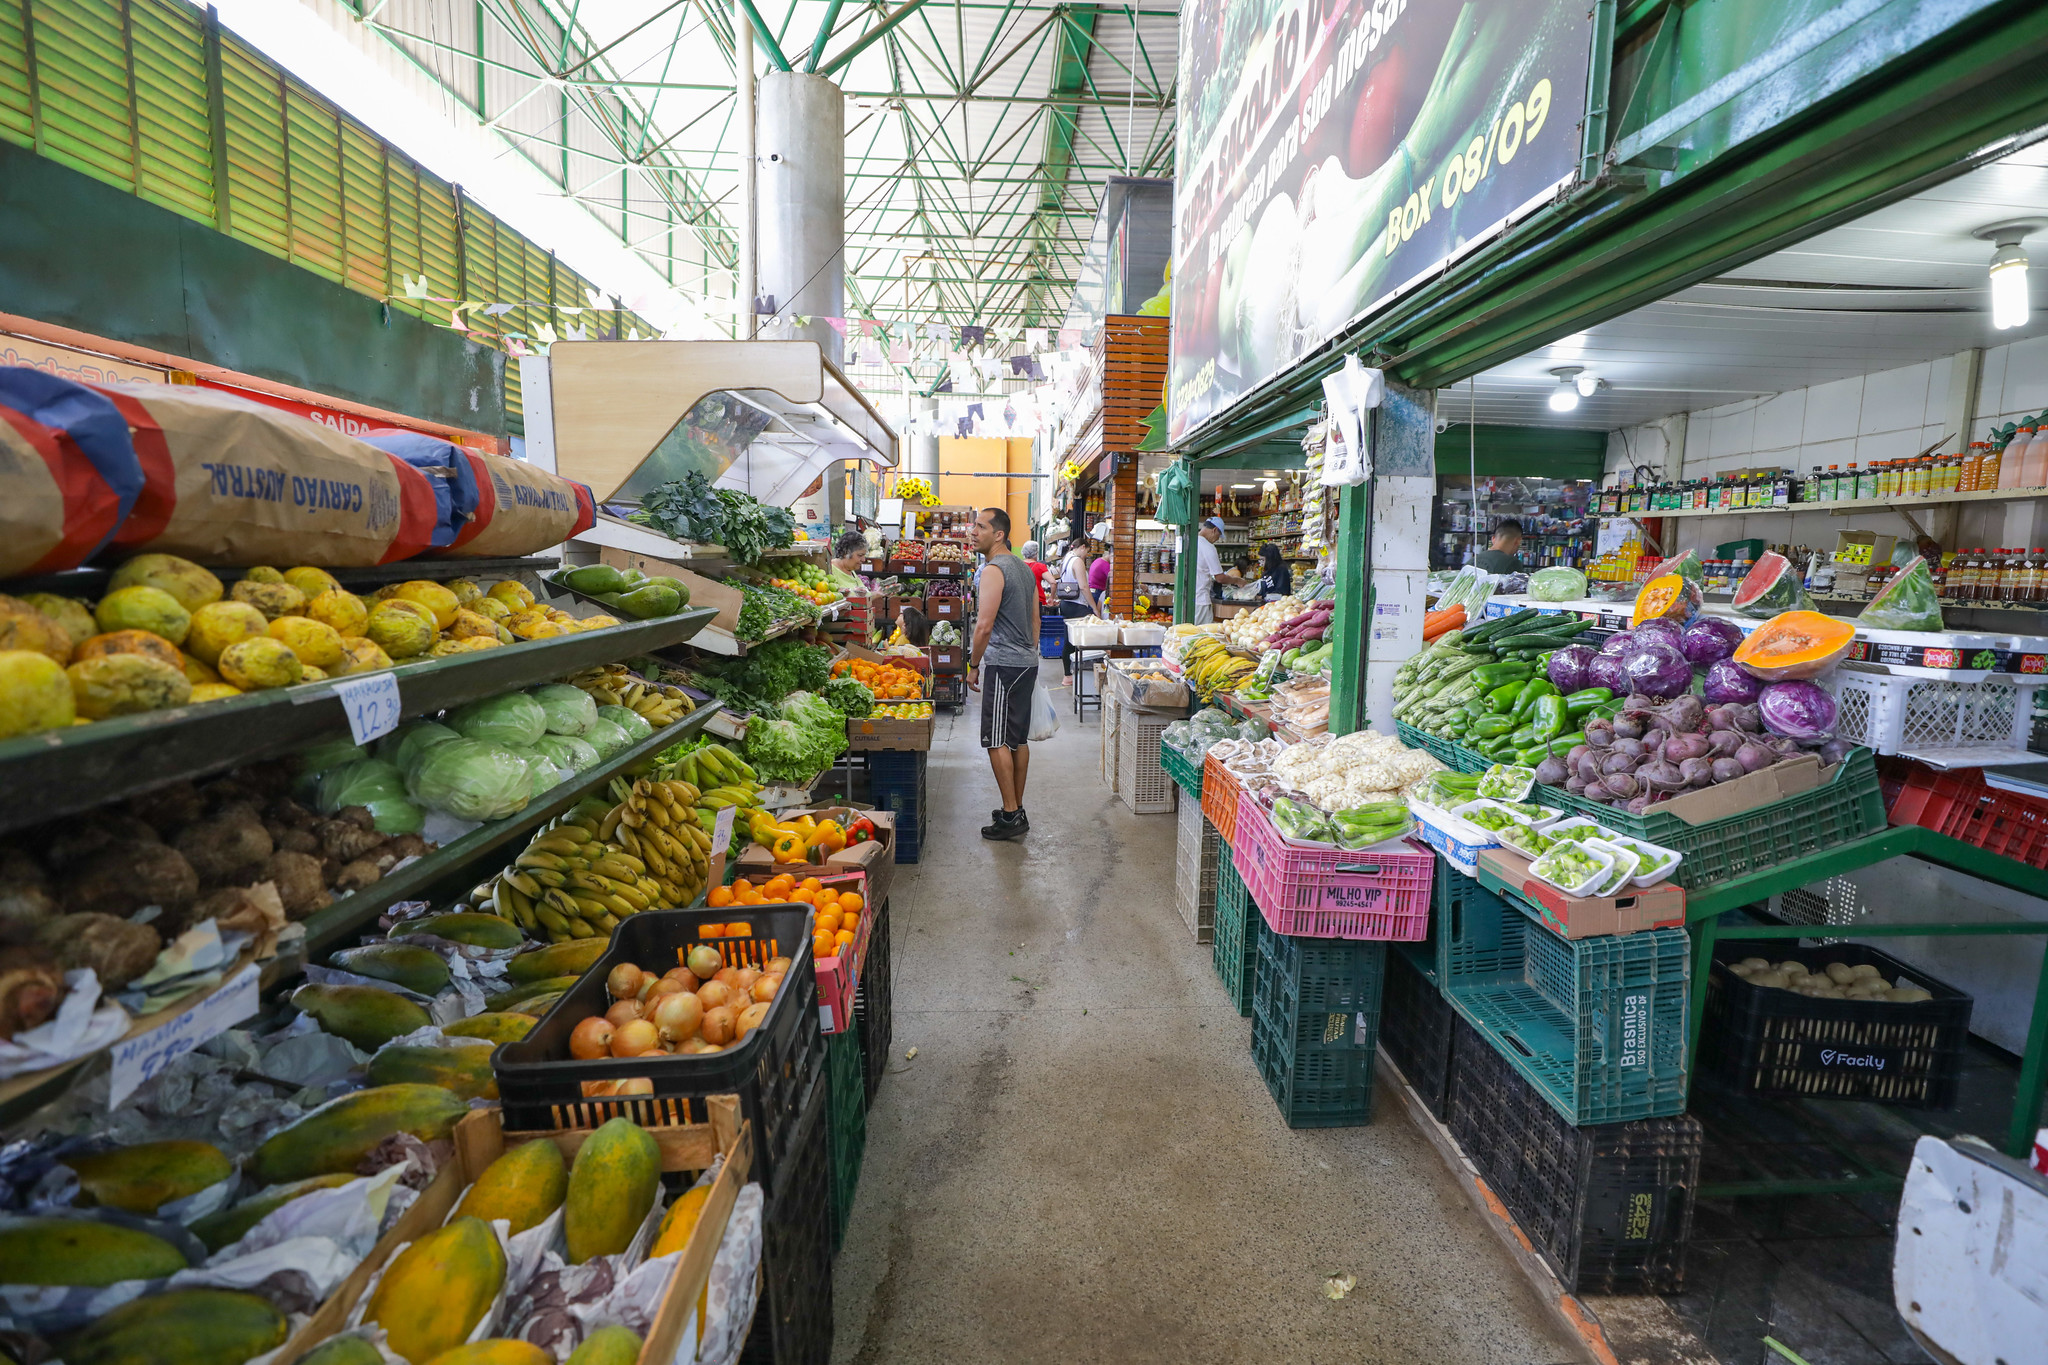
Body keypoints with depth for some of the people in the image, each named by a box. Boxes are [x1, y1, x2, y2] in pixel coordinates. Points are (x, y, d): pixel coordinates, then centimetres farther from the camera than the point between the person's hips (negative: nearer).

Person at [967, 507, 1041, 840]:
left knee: (996, 741, -5)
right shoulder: (1022, 568, 16)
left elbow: (984, 626, -19)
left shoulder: (993, 570, -14)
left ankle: (1011, 817, -2)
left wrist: (973, 665, -9)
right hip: (1027, 662, 10)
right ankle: (1017, 810, 20)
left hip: (1003, 664, -9)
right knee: (1018, 739, 13)